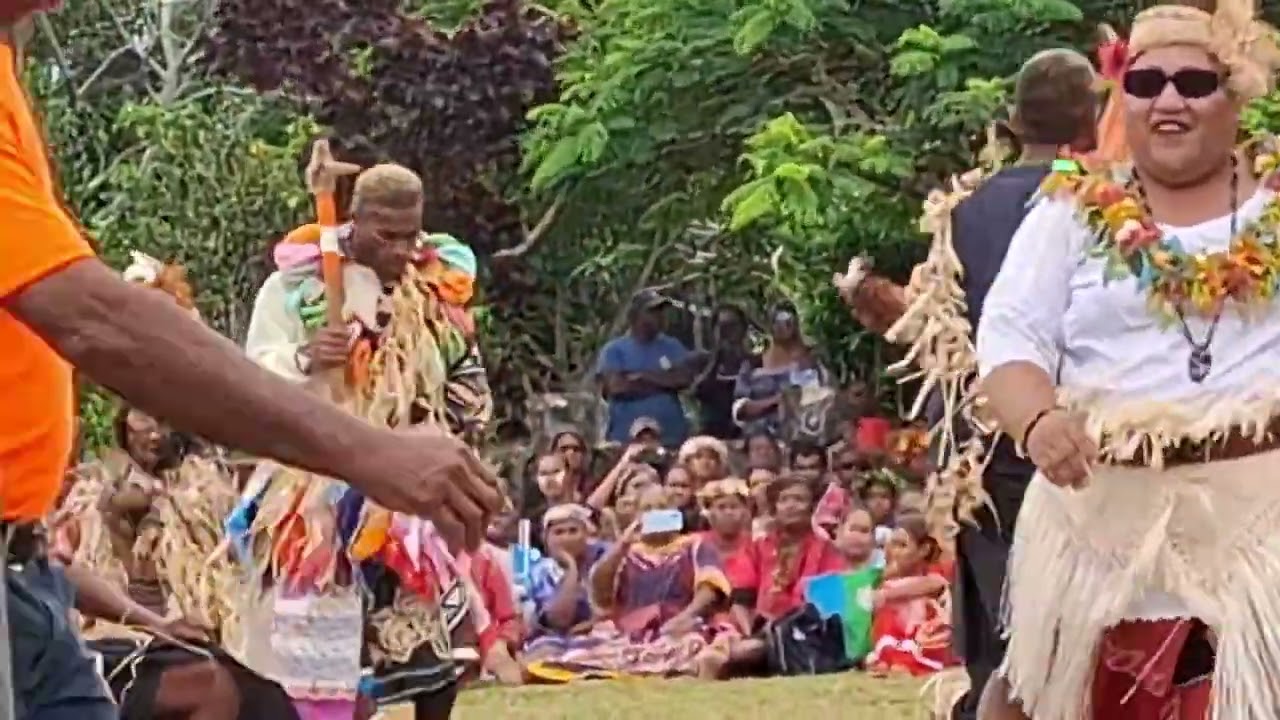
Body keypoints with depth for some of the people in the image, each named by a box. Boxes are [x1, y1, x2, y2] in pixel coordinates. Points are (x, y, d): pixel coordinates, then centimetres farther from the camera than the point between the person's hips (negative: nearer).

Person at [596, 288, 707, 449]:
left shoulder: (672, 347, 12)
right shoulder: (614, 350, 5)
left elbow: (686, 378, -2)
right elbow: (616, 386, -10)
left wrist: (644, 376, -6)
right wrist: (665, 383, -3)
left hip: (671, 438, 2)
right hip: (625, 439, -2)